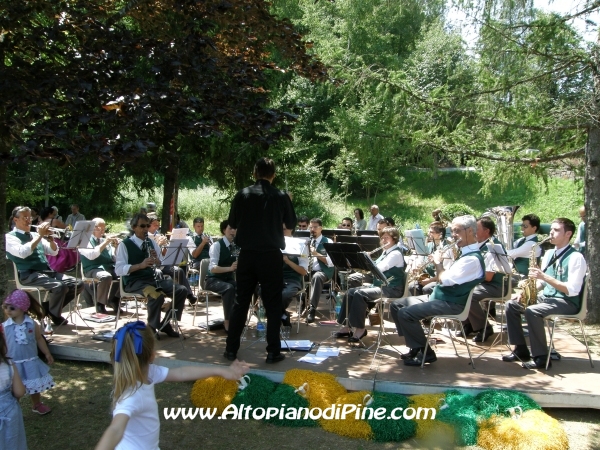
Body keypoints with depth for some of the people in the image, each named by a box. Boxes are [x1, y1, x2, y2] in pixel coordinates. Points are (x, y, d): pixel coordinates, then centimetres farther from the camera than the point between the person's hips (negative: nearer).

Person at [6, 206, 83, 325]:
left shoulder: (34, 235, 21)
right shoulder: (10, 237, 2)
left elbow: (54, 252, 17)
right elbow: (22, 253, -19)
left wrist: (50, 239, -2)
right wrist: (40, 236, -15)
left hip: (47, 271, 7)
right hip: (29, 275, -7)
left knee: (78, 284, -9)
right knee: (60, 287, -31)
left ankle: (48, 307, 5)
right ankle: (55, 316, -5)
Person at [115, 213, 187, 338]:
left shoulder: (152, 243, 15)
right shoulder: (124, 245, -3)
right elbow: (118, 270, -14)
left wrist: (157, 259, -8)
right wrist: (140, 265, -25)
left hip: (154, 278, 6)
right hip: (134, 282, -6)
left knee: (182, 291, -12)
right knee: (157, 296, -35)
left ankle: (166, 323, 3)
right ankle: (152, 327, -10)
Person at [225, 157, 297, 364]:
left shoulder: (242, 194, -2)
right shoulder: (281, 197, -6)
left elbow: (233, 223, 8)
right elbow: (291, 224, 7)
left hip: (247, 254, 2)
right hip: (271, 255, -2)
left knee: (241, 301, 11)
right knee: (272, 304, 5)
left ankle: (231, 348, 16)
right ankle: (273, 351, 7)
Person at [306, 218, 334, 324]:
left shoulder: (328, 242, 3)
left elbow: (331, 262, -8)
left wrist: (316, 254, -17)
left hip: (323, 271, -4)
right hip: (308, 270, 4)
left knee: (316, 277, -39)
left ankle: (312, 308, -36)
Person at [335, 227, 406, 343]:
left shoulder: (396, 254, -11)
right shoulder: (385, 252, 19)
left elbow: (379, 268, -25)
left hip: (391, 290, -9)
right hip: (379, 286, 9)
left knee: (359, 294, -28)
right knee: (351, 292, -6)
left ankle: (360, 328, -18)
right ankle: (348, 326, -4)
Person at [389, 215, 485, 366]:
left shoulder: (473, 259, -18)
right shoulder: (466, 254, 16)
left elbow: (446, 280, -24)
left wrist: (438, 263, -8)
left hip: (450, 304, -11)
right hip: (437, 297, 11)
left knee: (405, 313, -25)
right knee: (396, 305, 6)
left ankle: (426, 353, -8)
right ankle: (415, 347, 10)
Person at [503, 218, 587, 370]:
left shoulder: (576, 257, -13)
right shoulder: (549, 254, 11)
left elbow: (572, 290, -22)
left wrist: (544, 276, -25)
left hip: (567, 303, -8)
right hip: (546, 297, 8)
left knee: (532, 311, -32)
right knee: (511, 305, -5)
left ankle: (541, 357, -21)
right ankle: (521, 349, 2)